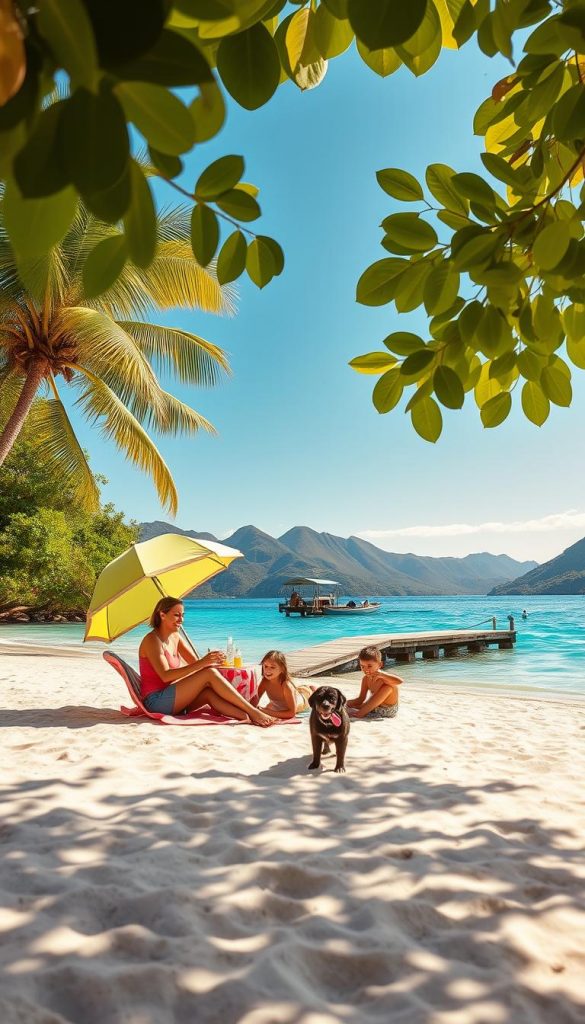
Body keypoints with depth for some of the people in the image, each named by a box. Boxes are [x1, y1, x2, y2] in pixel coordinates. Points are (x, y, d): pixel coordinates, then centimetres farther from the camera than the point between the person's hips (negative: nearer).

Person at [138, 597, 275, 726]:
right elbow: (165, 676, -26)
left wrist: (211, 660, -14)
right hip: (156, 701, -8)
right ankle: (253, 712, -24)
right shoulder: (152, 640, -14)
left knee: (209, 693, -21)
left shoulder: (175, 637, 13)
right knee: (210, 673, -22)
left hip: (173, 700, 8)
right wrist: (202, 663, -33)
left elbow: (194, 662, 10)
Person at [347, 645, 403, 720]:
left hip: (388, 711, -5)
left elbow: (399, 681, -40)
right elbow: (361, 699, -2)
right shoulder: (366, 679, -3)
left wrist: (381, 674, -45)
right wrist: (348, 703, -20)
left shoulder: (384, 678, -21)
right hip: (374, 708, 5)